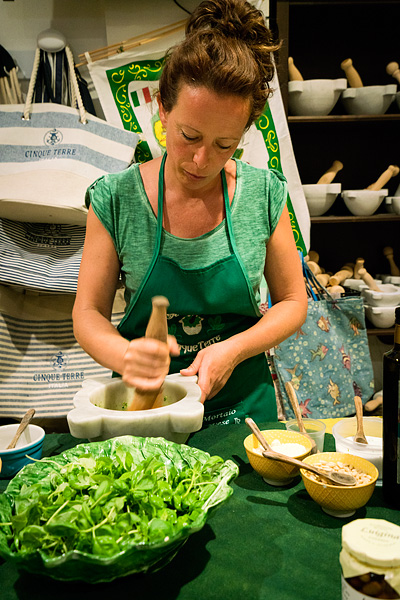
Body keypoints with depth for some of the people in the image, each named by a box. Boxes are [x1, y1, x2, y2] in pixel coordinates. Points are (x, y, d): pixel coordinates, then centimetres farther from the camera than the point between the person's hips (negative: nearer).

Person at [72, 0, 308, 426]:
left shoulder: (265, 194, -12)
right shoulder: (115, 199, -14)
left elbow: (292, 302, -3)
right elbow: (88, 313, -9)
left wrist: (232, 350, -19)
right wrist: (124, 355, -31)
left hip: (243, 403, 1)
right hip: (145, 404, 0)